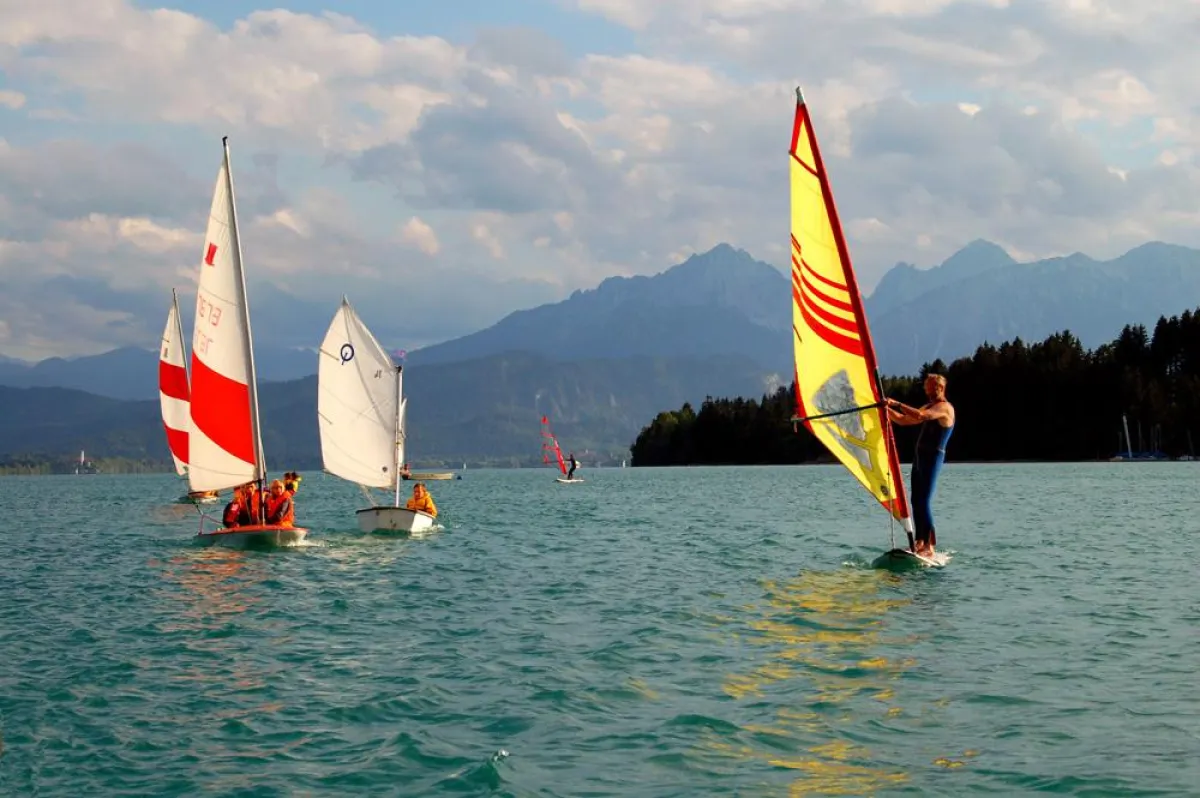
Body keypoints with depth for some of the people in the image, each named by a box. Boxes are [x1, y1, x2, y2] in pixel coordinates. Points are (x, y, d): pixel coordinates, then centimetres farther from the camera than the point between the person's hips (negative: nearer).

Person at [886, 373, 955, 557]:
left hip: (933, 457, -9)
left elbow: (920, 415, -25)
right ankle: (920, 542, 8)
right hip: (919, 456, 9)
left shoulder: (945, 408, -8)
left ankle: (929, 546, -16)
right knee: (916, 501, 5)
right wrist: (887, 409, 7)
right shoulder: (928, 406, 22)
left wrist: (897, 404, -20)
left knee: (924, 502, -14)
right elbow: (903, 420, 23)